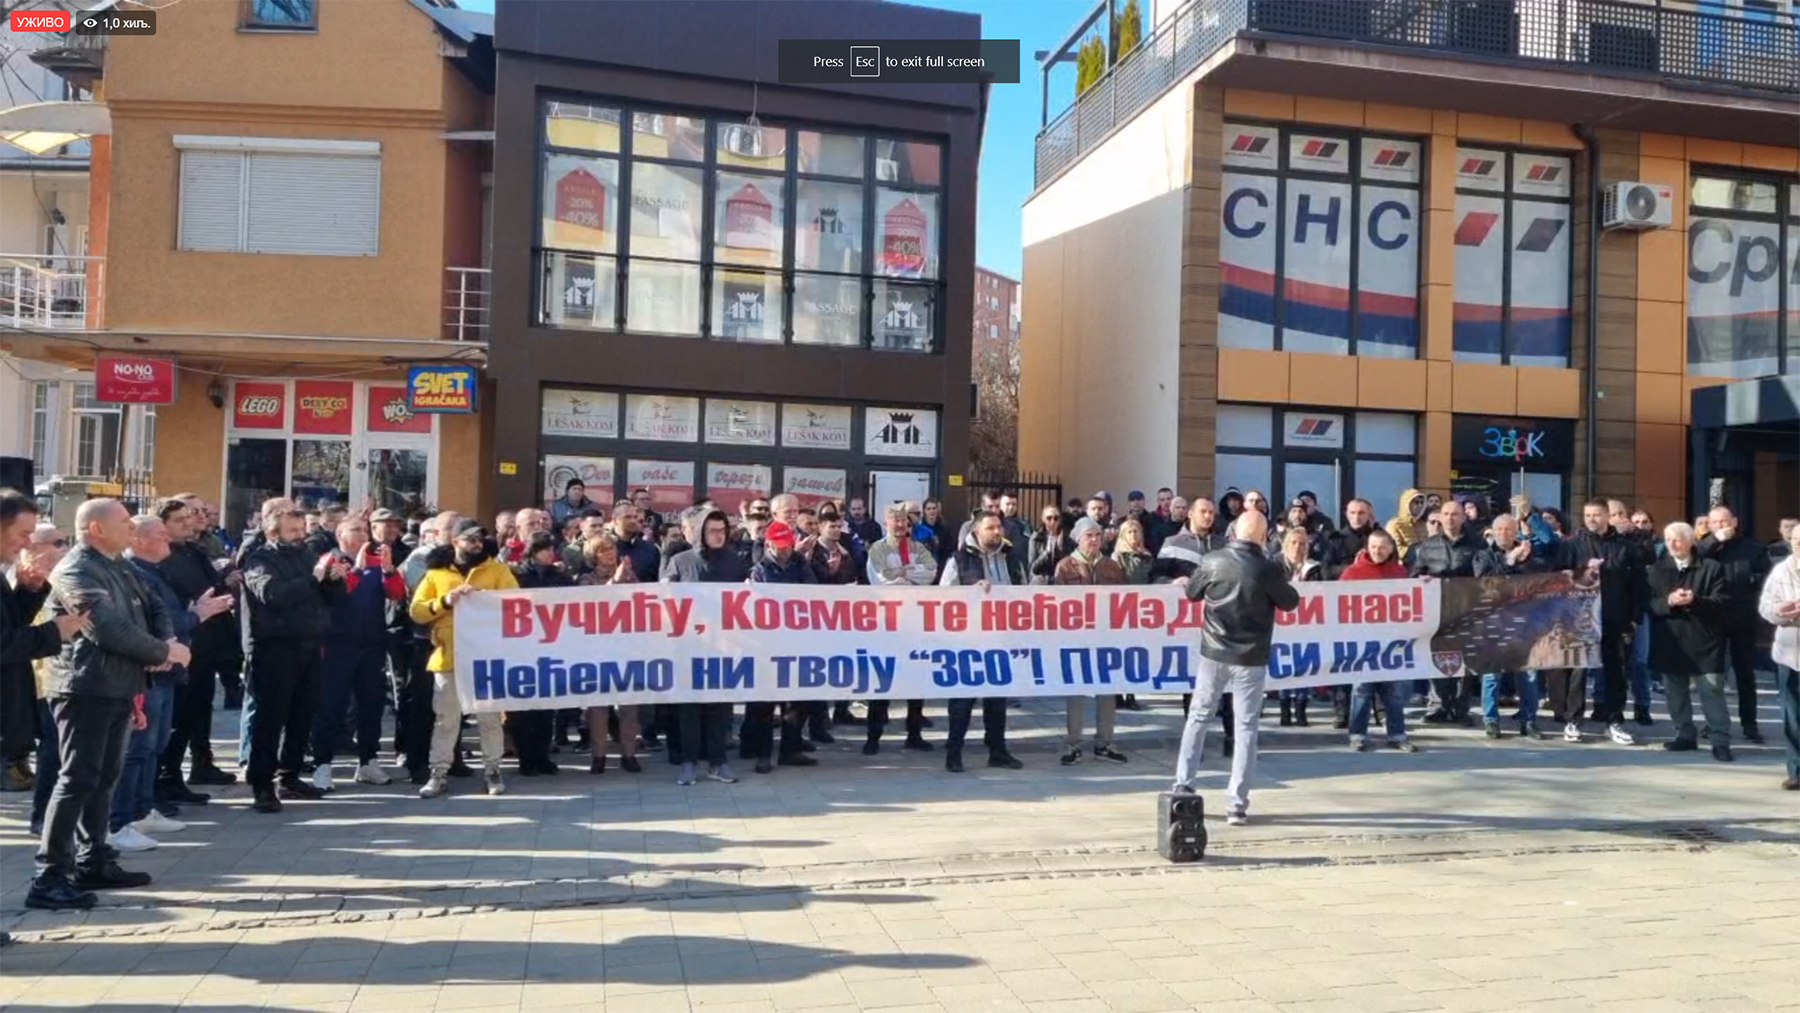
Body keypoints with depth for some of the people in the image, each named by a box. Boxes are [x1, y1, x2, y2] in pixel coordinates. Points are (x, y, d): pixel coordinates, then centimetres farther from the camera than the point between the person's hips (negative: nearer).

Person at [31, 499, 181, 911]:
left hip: (118, 687, 9)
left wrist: (168, 640, -7)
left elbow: (153, 606, 14)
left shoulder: (120, 566, 14)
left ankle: (92, 862, 25)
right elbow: (109, 629, -25)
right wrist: (163, 652, -16)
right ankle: (48, 878, -5)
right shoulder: (76, 571, -15)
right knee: (78, 780, -9)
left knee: (105, 778, 15)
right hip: (86, 688, -9)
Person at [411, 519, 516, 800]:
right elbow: (417, 612, 3)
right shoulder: (436, 573, 9)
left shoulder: (497, 569, 7)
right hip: (448, 656, 0)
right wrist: (444, 601, -14)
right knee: (445, 718, 5)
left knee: (489, 716, 6)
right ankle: (439, 773, 12)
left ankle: (492, 770, 15)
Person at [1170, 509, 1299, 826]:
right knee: (1246, 727, 5)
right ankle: (1237, 805, 5)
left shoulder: (1212, 561, -6)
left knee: (1198, 717, 15)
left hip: (1213, 653, 2)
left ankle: (1182, 787, 14)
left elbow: (1192, 592, 9)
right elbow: (1290, 602, 1)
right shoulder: (1268, 568, -14)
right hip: (1250, 659, -2)